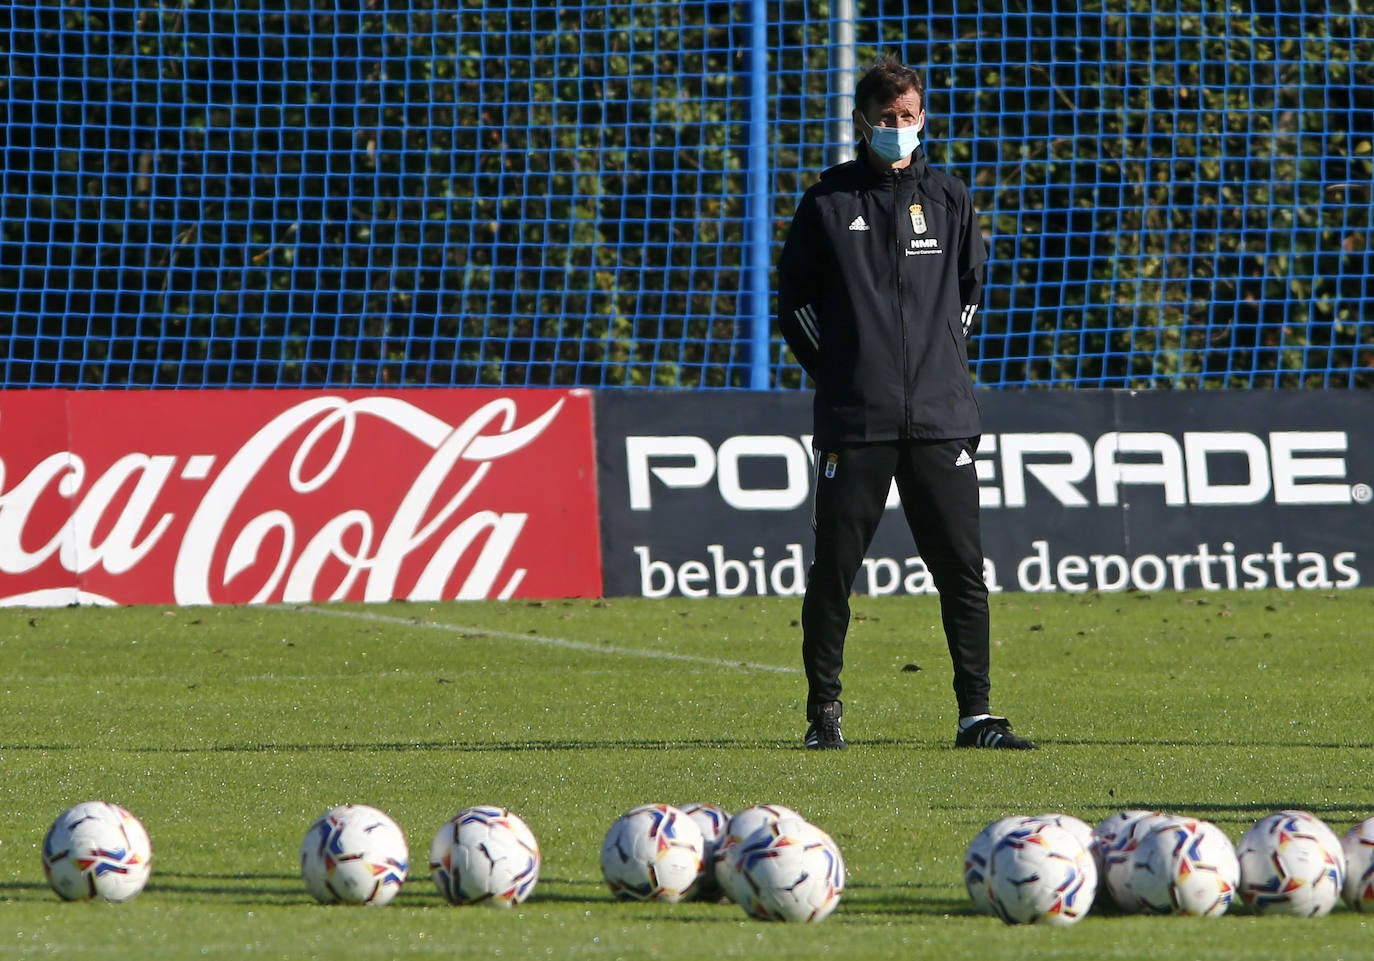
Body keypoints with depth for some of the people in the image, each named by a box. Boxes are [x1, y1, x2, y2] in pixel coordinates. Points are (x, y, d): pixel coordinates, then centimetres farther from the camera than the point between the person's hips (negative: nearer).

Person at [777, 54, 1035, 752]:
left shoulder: (949, 200, 11)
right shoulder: (828, 203, 4)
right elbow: (794, 298, 10)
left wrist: (943, 356, 13)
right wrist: (835, 372, 3)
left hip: (940, 419, 2)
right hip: (853, 419, -2)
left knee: (962, 568, -2)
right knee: (833, 570, -1)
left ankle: (976, 714, 1)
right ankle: (823, 711, 10)